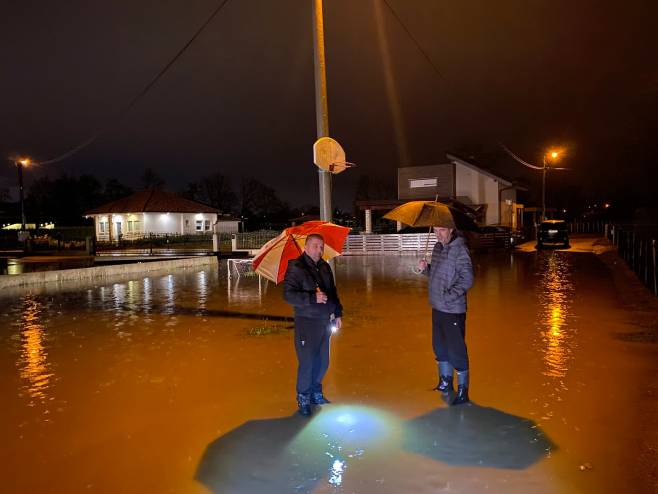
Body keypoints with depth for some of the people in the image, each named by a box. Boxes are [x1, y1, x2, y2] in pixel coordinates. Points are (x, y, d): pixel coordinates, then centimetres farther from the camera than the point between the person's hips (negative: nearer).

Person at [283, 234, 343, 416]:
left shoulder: (325, 267, 10)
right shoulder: (295, 268, -11)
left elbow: (333, 292, 20)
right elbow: (288, 294, -20)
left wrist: (337, 313, 16)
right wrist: (313, 298, -27)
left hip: (325, 322, 7)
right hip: (306, 323, -7)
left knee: (323, 362, 15)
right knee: (307, 363, -2)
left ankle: (316, 393, 35)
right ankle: (303, 399, 18)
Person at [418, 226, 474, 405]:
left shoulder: (460, 249, -15)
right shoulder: (438, 247, 9)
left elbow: (467, 279, -20)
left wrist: (450, 295, -27)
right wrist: (426, 268, -1)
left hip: (454, 310, -8)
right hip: (437, 307, 8)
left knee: (456, 350, 0)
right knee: (440, 347, 19)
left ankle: (462, 391, 15)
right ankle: (445, 383, 36)